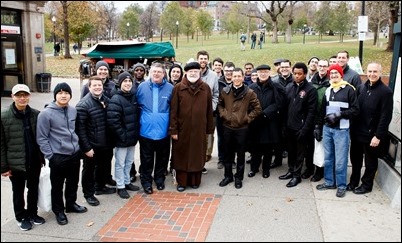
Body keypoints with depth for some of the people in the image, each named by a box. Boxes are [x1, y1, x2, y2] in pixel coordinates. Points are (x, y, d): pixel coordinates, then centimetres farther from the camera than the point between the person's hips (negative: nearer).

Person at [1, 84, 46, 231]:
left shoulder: (36, 114, -4)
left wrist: (42, 157, 6)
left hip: (34, 161, 3)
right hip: (16, 163, -2)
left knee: (33, 189, 18)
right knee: (18, 192, 16)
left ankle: (32, 213, 39)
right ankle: (21, 217, 35)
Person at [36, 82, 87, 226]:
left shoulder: (73, 110, 3)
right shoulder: (46, 114, -14)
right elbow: (41, 138, -11)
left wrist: (78, 146, 13)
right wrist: (50, 156, -13)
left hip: (75, 154, 5)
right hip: (58, 157, -5)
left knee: (73, 182, 19)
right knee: (57, 186, 10)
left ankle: (71, 204, 39)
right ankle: (58, 211, 28)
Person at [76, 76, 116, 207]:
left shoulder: (106, 100, 4)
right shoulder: (83, 104, -16)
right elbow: (80, 128, -18)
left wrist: (112, 141, 11)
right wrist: (86, 148, -19)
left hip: (106, 144, 7)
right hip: (91, 146, -6)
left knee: (103, 167, 22)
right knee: (89, 170, 10)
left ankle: (100, 187, 43)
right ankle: (88, 194, 26)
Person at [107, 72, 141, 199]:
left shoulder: (134, 97, 7)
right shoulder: (116, 100, -16)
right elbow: (113, 121, -22)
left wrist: (136, 133, 10)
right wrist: (122, 135, -19)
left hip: (132, 137, 7)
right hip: (122, 139, -7)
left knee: (129, 162, 18)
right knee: (120, 163, 5)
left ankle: (127, 182, 34)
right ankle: (120, 187, 17)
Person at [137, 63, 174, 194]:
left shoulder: (170, 88, -3)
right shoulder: (142, 87, -2)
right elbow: (136, 106, 8)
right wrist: (140, 121, 4)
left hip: (163, 131, 1)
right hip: (146, 130, 0)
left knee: (162, 158, 15)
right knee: (146, 159, 9)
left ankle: (160, 179, 33)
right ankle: (146, 182, 23)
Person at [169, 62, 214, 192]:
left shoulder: (206, 88, 4)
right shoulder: (178, 88, -2)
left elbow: (209, 110, 6)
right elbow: (173, 110, -4)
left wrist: (209, 128, 6)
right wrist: (173, 129, -8)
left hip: (199, 129, 2)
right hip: (182, 129, -2)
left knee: (197, 154, 11)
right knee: (182, 155, 7)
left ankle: (195, 180, 26)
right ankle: (181, 181, 20)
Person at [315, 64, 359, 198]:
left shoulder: (349, 89, -5)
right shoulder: (327, 90, 13)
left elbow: (355, 110, -8)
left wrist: (339, 114, -17)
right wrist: (319, 126, 13)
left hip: (341, 130, -5)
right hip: (327, 128, 6)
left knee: (340, 160, -1)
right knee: (328, 158, 13)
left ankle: (341, 186, 12)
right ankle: (329, 182, 25)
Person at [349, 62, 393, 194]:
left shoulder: (385, 92, -12)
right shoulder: (362, 87, 5)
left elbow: (386, 116, -14)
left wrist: (378, 136, -17)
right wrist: (352, 128, 3)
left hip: (372, 135, -5)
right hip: (357, 132, 5)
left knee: (370, 161, 11)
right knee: (355, 158, 17)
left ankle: (367, 185, 28)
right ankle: (353, 182, 33)